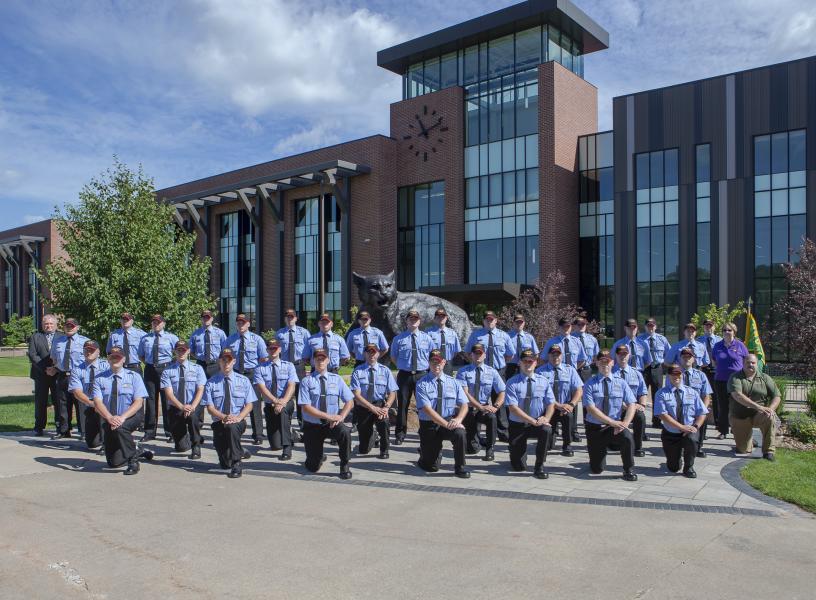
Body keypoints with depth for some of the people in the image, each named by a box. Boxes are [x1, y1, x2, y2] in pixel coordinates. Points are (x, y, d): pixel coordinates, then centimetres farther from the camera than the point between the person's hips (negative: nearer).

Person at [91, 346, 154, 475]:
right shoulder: (99, 379, 2)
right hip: (109, 421, 3)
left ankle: (133, 461, -20)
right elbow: (97, 402, -10)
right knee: (114, 462, 0)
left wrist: (122, 417, -28)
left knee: (120, 427, -37)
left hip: (132, 417, -3)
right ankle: (136, 452, 30)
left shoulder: (134, 376, -2)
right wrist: (110, 418, -29)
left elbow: (138, 402, -11)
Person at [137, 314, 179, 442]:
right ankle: (150, 432, 12)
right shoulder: (145, 338, 13)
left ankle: (170, 432, 2)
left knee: (166, 399, -3)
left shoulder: (171, 337, 5)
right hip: (150, 369, 3)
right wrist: (148, 363, 8)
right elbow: (141, 355, 23)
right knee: (150, 399, 4)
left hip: (165, 369, -3)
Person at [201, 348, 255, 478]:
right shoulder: (211, 383, 3)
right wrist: (224, 417, -21)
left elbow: (249, 405, -1)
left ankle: (237, 465, -25)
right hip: (219, 423, 1)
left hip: (238, 422, -1)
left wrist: (238, 417, -20)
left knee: (231, 427, -39)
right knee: (225, 464, -2)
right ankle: (240, 452, 34)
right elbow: (210, 407, -3)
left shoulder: (243, 381, 4)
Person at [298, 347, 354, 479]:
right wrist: (329, 416, -22)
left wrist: (341, 417, -20)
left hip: (332, 424, 1)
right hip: (312, 426, -1)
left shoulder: (336, 379, 1)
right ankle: (319, 457, 38)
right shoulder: (306, 381, -7)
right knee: (313, 468, 0)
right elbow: (306, 407, -15)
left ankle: (344, 466, -11)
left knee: (345, 432, -34)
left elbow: (349, 402, -1)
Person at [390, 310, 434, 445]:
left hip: (422, 374, 1)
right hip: (404, 375, -1)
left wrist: (428, 368, 6)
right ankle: (400, 435, 15)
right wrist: (402, 367, 4)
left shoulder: (426, 338, 6)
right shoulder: (399, 339, 1)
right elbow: (393, 357, 12)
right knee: (402, 405, 4)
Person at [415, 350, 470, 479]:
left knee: (460, 433, -32)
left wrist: (458, 419, -24)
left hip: (450, 421, 2)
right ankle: (425, 452, 33)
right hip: (428, 426, -2)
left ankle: (460, 468, -11)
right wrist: (446, 424, -27)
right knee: (431, 467, -3)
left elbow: (464, 405, -2)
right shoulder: (422, 384, -8)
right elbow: (427, 409, -18)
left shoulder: (453, 382, 4)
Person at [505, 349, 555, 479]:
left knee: (546, 430, -35)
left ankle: (539, 467, -17)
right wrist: (533, 421, -25)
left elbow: (551, 404, -2)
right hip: (517, 425, -2)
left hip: (538, 423, 2)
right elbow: (513, 407, -18)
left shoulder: (543, 381, 1)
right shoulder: (512, 383, -10)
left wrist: (546, 418, -23)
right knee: (518, 467, -5)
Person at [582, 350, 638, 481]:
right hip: (595, 428, -1)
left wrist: (625, 423, -22)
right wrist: (612, 422, -22)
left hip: (615, 426, 1)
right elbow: (591, 408, -15)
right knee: (596, 469, 2)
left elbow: (631, 405, -5)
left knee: (627, 437, -34)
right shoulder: (590, 384, -6)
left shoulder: (620, 383, 1)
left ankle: (629, 470, -11)